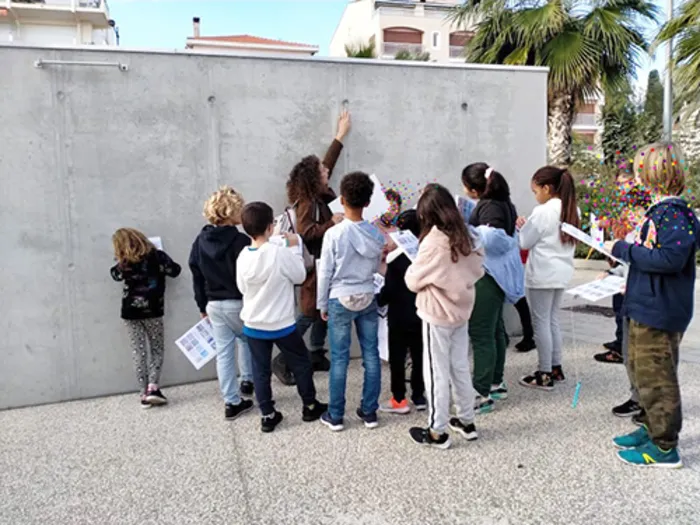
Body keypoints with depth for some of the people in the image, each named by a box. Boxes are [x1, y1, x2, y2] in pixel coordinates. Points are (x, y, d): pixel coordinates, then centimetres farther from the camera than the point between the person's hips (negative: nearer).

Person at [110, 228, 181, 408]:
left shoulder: (124, 264, -5)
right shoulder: (156, 256, -8)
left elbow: (115, 274, 15)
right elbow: (175, 270, 1)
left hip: (131, 312, 1)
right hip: (152, 311, -1)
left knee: (138, 352, 7)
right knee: (157, 348, 12)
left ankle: (145, 393, 8)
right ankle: (153, 387, -2)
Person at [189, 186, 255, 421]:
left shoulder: (200, 241, 3)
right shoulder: (240, 241, -17)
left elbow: (196, 276, 8)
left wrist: (203, 305, 17)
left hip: (214, 304, 5)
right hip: (239, 303, -4)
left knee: (223, 351, 10)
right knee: (247, 339, 25)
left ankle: (231, 402, 16)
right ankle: (247, 381, 32)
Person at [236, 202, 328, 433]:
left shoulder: (243, 256, -5)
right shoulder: (280, 253, -20)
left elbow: (242, 287, 7)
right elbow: (300, 276, -6)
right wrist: (294, 247, 2)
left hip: (253, 325, 4)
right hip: (282, 324, -4)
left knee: (261, 371, 13)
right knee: (301, 364, 16)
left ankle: (268, 415, 20)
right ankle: (310, 407, 29)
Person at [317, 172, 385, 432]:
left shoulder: (334, 233, -14)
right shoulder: (376, 234, -3)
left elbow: (325, 273, -8)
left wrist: (322, 304, 3)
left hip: (340, 300, -3)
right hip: (368, 299, 3)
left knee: (339, 359, 5)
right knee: (371, 356, 11)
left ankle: (335, 416, 15)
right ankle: (369, 412, 20)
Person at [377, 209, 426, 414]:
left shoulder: (395, 256, -15)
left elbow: (389, 290, -14)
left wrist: (376, 301, 3)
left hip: (400, 316, -5)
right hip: (423, 314, 5)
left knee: (397, 357, 5)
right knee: (419, 355, 14)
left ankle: (399, 399, 10)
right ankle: (419, 396, 22)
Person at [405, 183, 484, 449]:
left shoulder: (433, 241, -20)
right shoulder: (464, 238, 1)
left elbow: (413, 281, -12)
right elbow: (478, 271, 12)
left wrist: (415, 264, 5)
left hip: (437, 316, -7)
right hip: (461, 312, 7)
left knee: (437, 373, 3)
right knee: (460, 369, 17)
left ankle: (437, 432, 13)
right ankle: (466, 422, 29)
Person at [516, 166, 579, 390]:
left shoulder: (542, 212, -17)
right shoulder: (572, 210, 8)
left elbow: (525, 243, -11)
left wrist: (523, 227, 8)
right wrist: (529, 227, 11)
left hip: (542, 274, -8)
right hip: (561, 272, 8)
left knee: (541, 323, 1)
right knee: (553, 321, 17)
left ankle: (545, 374, 9)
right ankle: (556, 368, 25)